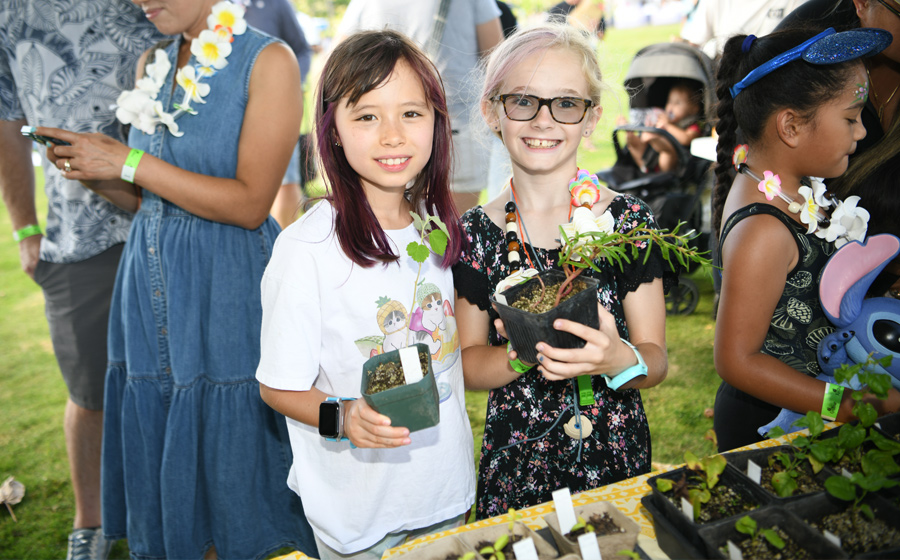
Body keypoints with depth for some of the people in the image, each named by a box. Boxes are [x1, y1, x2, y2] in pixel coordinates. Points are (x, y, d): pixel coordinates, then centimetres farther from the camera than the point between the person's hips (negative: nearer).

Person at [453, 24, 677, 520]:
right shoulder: (475, 233, -7)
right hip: (514, 463, 1)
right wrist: (520, 356, -22)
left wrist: (619, 359, -29)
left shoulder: (629, 222, -10)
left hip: (616, 457, 0)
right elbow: (469, 365, -2)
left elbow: (656, 361, -7)